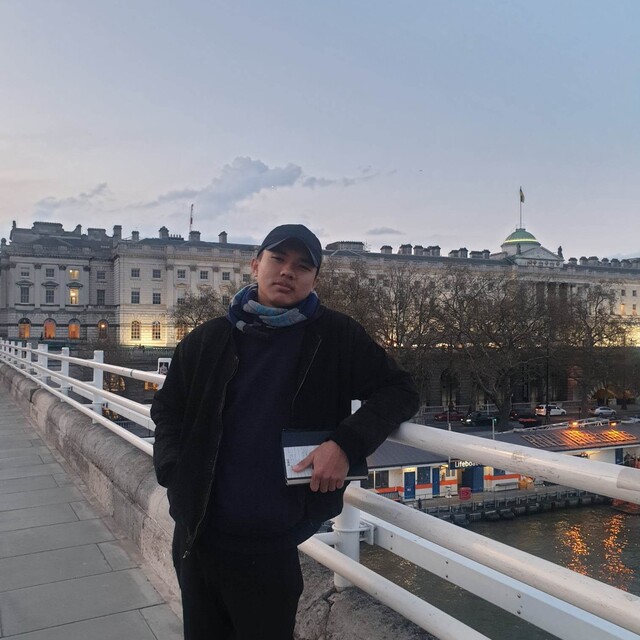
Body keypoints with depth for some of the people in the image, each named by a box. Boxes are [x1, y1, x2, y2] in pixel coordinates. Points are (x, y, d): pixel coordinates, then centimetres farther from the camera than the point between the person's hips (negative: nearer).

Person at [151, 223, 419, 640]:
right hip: (196, 538, 3)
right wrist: (178, 477, -4)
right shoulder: (209, 340, 2)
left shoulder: (336, 338, -5)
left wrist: (347, 443, -18)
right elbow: (168, 412, 12)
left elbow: (400, 391, -3)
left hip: (272, 547, -3)